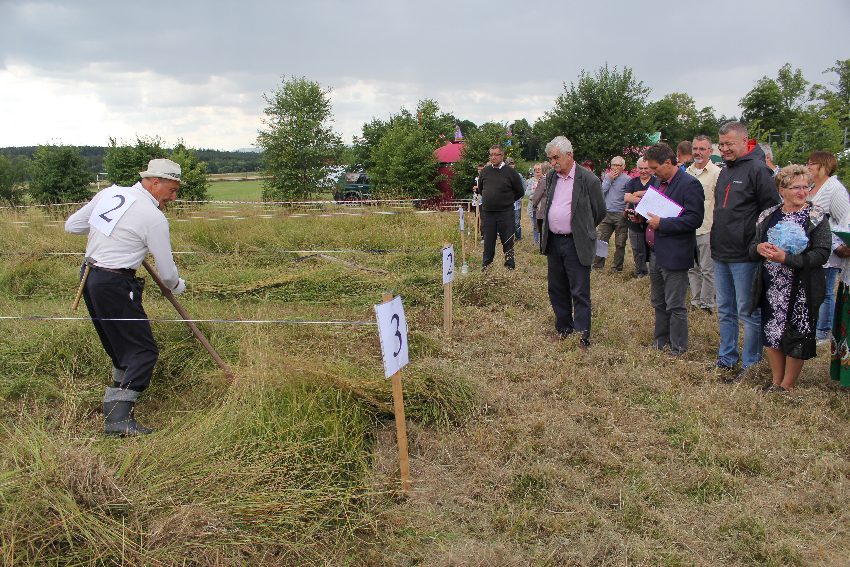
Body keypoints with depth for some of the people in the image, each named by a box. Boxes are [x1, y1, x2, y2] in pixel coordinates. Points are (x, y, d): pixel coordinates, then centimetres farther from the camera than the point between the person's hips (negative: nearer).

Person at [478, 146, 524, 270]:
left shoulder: (510, 172, -4)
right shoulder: (485, 171, 5)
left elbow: (519, 192, 5)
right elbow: (480, 188, 22)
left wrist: (508, 201, 8)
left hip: (505, 213, -3)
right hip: (487, 212, 3)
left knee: (508, 241, 3)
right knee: (488, 241, 10)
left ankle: (510, 266, 12)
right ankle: (485, 266, 19)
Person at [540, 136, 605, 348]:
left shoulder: (588, 180, -10)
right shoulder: (551, 177, 8)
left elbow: (599, 212, 0)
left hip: (576, 244, -6)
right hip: (553, 241, 6)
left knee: (580, 293, -3)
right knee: (556, 289, 14)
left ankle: (582, 337, 4)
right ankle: (563, 330, 27)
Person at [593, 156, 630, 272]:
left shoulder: (627, 179, -5)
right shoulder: (607, 176, 9)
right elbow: (601, 191, 1)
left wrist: (627, 210, -14)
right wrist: (609, 179, -6)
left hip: (620, 215, -4)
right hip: (606, 214, 4)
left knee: (620, 244, 5)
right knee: (600, 240, 2)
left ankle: (617, 267, 15)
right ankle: (597, 265, 8)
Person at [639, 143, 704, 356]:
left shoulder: (689, 184, -15)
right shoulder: (661, 183, 13)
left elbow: (694, 219, -21)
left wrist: (662, 223, -21)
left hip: (674, 256, -9)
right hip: (656, 253, 9)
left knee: (675, 306, 0)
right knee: (659, 303, 19)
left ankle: (677, 349, 11)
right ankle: (660, 342, 31)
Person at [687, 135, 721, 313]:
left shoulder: (716, 173, -8)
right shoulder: (687, 172, 11)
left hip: (707, 229, -6)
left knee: (707, 269, 1)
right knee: (692, 268, 13)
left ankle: (707, 304, 11)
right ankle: (695, 300, 23)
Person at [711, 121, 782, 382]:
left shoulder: (757, 169, -11)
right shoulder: (725, 171, 15)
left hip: (745, 256, -8)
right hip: (721, 254, 8)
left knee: (748, 312, 1)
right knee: (725, 311, 16)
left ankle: (750, 366, 12)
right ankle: (726, 359, 28)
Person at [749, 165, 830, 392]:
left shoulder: (816, 217, -5)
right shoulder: (768, 215, 9)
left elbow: (822, 253, -14)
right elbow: (752, 247, 12)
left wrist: (787, 258, -24)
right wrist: (759, 248, -12)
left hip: (801, 290, -4)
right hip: (770, 287, 4)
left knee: (796, 337, 3)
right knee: (771, 333, 10)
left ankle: (787, 385, 19)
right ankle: (776, 381, 27)